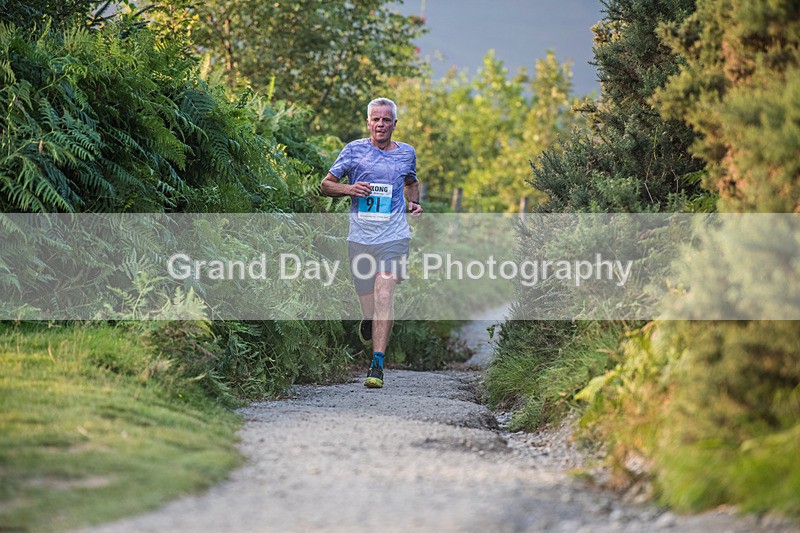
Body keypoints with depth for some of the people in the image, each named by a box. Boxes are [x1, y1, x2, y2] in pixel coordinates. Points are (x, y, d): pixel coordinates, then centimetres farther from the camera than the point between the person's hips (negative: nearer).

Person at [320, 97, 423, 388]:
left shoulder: (406, 153, 9)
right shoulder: (354, 150, 3)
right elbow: (326, 184, 8)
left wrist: (413, 203, 9)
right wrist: (348, 189, -12)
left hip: (394, 236, 0)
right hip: (360, 237, 0)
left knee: (384, 294, -19)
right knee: (368, 304, 5)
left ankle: (377, 365, -20)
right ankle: (368, 320, 44)